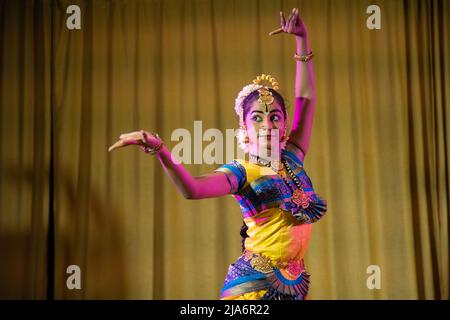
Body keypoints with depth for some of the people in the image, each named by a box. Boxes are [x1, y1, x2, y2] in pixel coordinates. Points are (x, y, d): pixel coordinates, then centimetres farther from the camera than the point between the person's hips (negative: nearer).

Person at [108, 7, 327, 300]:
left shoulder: (292, 160, 7)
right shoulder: (242, 172, -7)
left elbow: (306, 99, 12)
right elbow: (192, 189, -27)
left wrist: (302, 39, 11)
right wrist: (160, 150, -42)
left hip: (295, 285, 5)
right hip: (253, 285, -5)